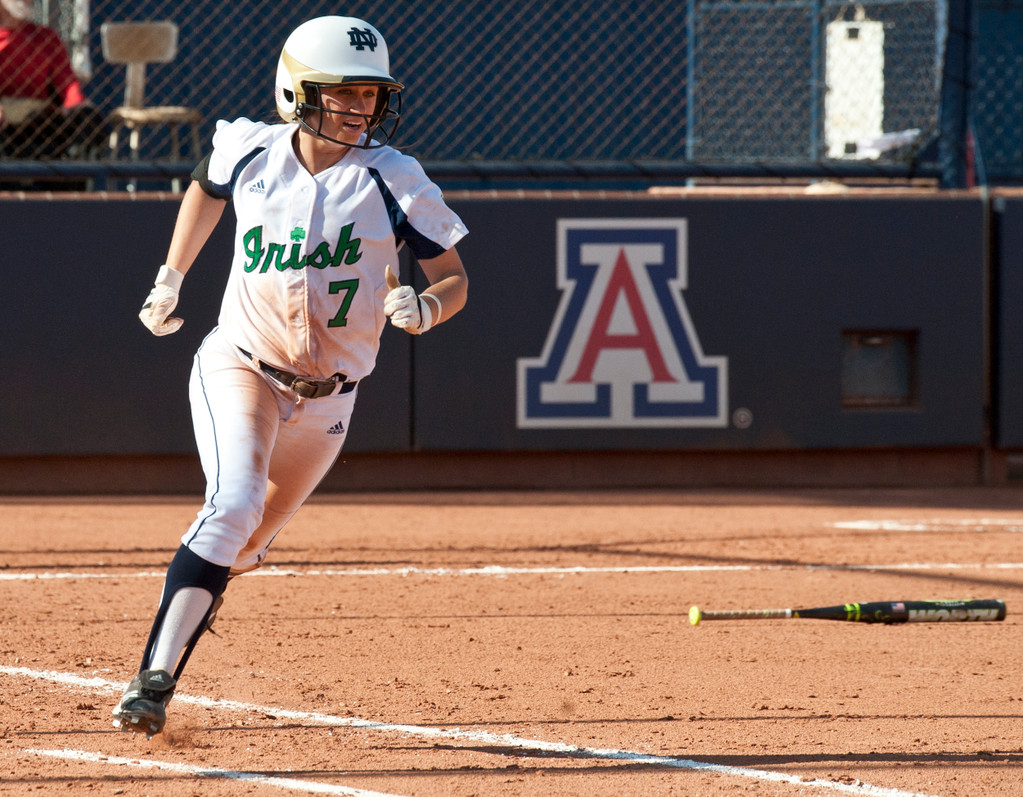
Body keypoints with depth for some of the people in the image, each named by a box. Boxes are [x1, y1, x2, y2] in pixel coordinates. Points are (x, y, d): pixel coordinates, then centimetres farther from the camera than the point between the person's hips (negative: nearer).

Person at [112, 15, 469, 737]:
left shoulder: (395, 180, -12)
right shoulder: (251, 150, -6)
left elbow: (455, 278, -5)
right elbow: (208, 187, 18)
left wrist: (424, 309, -27)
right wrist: (170, 280, 17)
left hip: (327, 398, 2)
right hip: (239, 364, -2)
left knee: (249, 547, 14)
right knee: (236, 501, -26)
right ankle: (155, 678, -31)